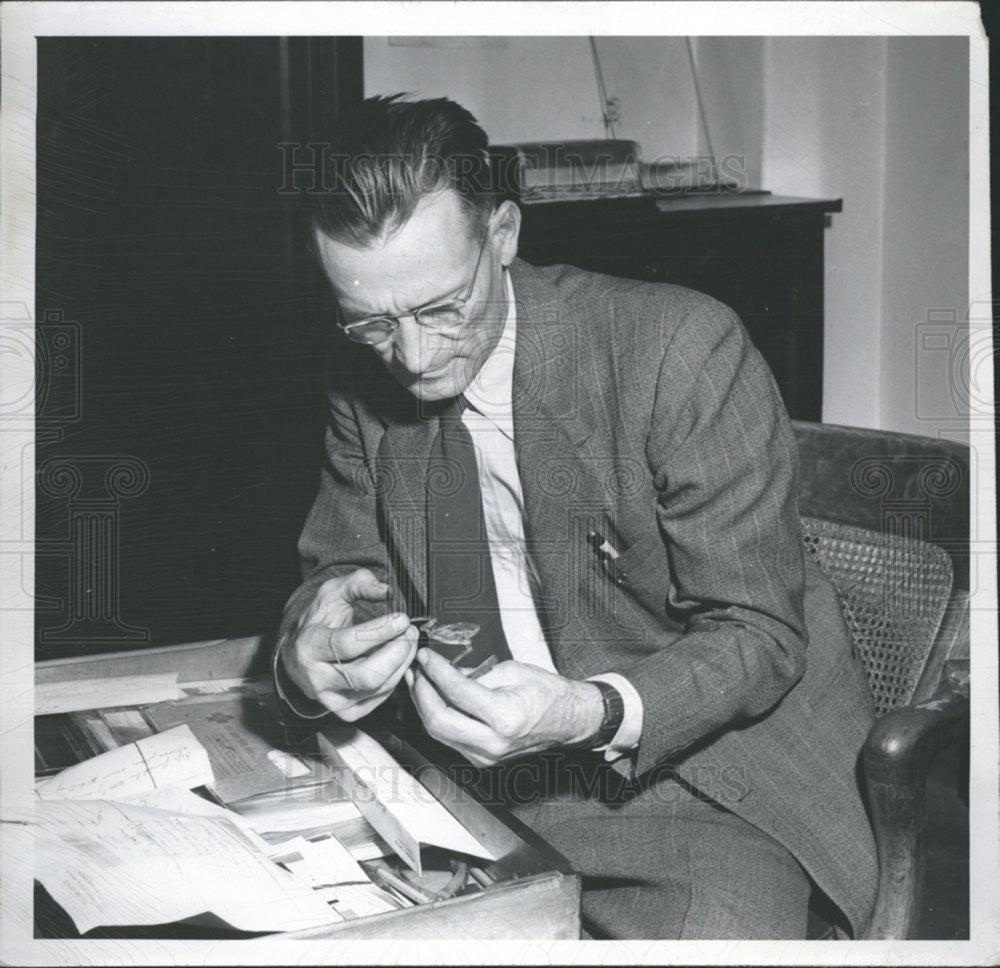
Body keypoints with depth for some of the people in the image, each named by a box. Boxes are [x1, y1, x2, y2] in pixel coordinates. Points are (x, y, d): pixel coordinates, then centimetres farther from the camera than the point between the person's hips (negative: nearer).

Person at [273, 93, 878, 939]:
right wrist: (310, 654, -17)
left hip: (701, 765, -3)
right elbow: (344, 567, 7)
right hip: (476, 765, 4)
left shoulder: (680, 349, -20)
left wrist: (593, 713, -33)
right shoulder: (366, 378, -3)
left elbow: (759, 634, -16)